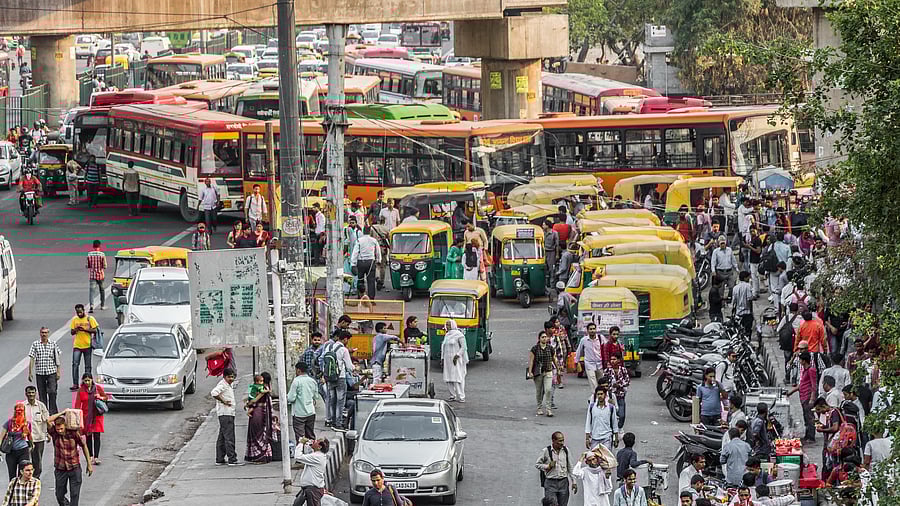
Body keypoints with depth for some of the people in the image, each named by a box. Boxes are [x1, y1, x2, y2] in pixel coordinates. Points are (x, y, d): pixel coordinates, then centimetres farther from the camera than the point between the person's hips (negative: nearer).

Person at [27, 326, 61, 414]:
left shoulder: (53, 344, 4)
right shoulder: (35, 344, 3)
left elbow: (57, 359, 7)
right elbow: (31, 358, 2)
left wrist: (58, 372, 3)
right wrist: (30, 372, -2)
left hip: (51, 372, -1)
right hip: (39, 373, 1)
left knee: (52, 392, -11)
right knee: (42, 394, 5)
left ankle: (53, 412, -2)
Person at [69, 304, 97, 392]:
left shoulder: (90, 319, -1)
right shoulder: (74, 319, 8)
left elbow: (95, 330, -4)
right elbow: (72, 332, 11)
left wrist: (85, 329, -17)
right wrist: (76, 329, -12)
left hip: (87, 345, -2)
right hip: (77, 346, 2)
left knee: (87, 366, 5)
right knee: (75, 365, -10)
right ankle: (75, 384, -11)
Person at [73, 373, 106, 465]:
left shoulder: (98, 388, 2)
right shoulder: (81, 391, 0)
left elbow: (106, 397, 11)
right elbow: (77, 404, -4)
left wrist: (101, 397, -11)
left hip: (97, 416, -1)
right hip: (86, 416, 1)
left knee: (96, 436, -7)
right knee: (88, 437, 6)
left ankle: (96, 457, -9)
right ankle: (90, 457, 18)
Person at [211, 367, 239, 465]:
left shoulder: (230, 385, 17)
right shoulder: (222, 384, -12)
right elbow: (214, 393, -28)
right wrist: (223, 401, -20)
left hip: (230, 413, 10)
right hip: (225, 414, -10)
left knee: (222, 438, 12)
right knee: (229, 437, -12)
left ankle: (219, 460, 16)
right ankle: (232, 459, -14)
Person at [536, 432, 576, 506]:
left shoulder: (566, 450, 3)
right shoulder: (546, 451, -7)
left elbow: (570, 467, 12)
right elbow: (537, 464, 3)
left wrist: (573, 482, 12)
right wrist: (548, 466, -15)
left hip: (563, 482, 3)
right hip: (550, 483, -3)